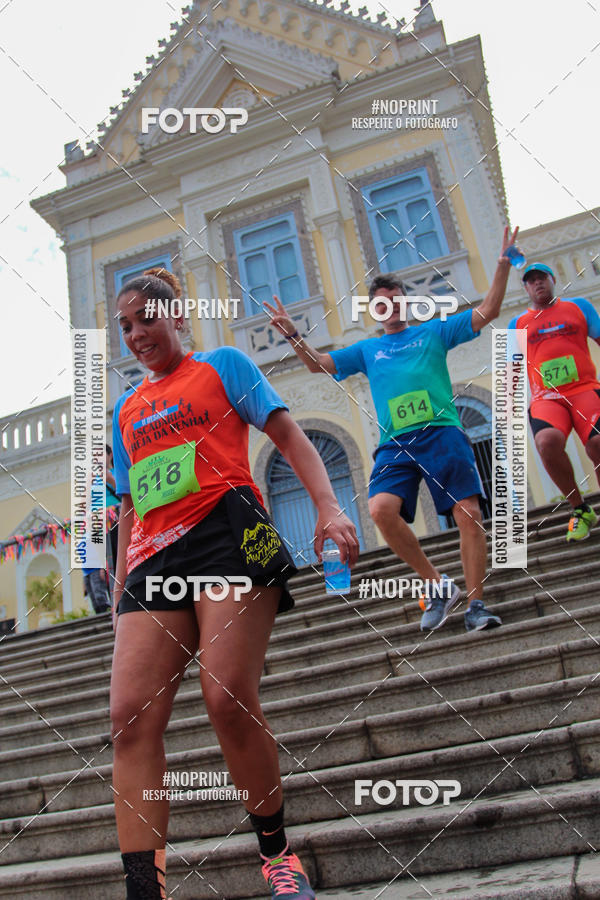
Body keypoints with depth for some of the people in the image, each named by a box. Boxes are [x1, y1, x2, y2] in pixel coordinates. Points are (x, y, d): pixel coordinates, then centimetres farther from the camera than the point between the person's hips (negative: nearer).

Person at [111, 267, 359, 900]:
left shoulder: (222, 365, 14)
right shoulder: (127, 409, 28)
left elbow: (289, 437, 6)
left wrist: (328, 507, -9)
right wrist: (120, 589, 20)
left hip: (227, 533, -5)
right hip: (154, 556, 6)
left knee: (228, 700, -15)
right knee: (130, 715, -11)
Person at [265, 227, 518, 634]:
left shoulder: (433, 331, 18)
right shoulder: (367, 349, 23)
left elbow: (487, 311, 14)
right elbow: (319, 363, 19)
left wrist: (503, 264, 6)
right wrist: (293, 335, 6)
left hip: (442, 433, -1)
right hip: (395, 444, 2)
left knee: (469, 515, -11)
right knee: (382, 509, -22)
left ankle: (476, 604, 3)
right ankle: (437, 585, -6)